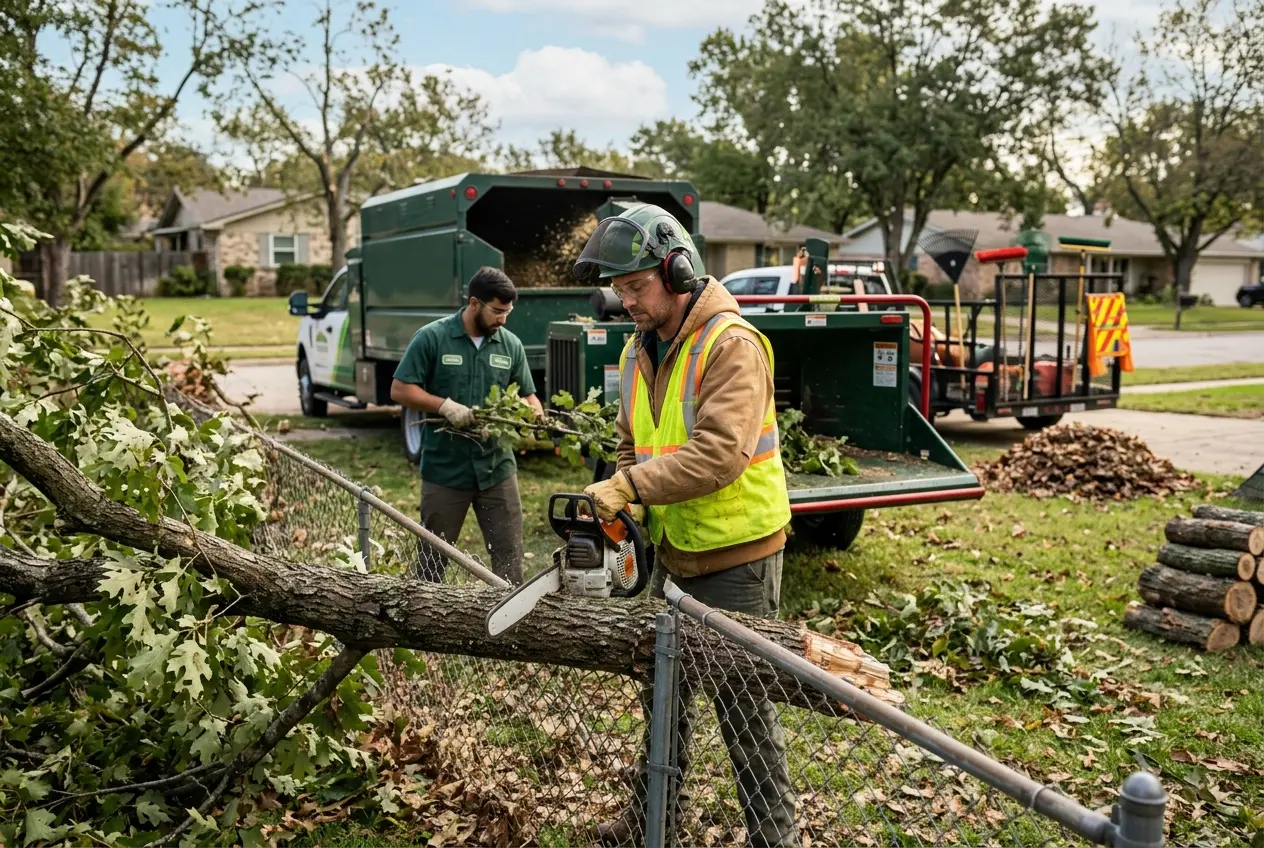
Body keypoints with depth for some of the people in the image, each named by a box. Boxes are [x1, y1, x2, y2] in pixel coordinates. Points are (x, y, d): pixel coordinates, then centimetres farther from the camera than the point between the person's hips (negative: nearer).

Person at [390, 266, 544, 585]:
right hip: (444, 469, -3)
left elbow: (527, 396, 12)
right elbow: (400, 390, -7)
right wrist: (445, 406, -20)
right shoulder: (431, 337, -6)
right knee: (433, 558, 11)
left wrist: (536, 415, -10)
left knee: (509, 555, 5)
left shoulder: (511, 345, 5)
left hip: (497, 467, 3)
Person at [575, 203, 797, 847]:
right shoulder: (639, 350, 7)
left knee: (743, 706, 3)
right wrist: (618, 497, -4)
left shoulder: (731, 345, -20)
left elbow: (720, 452, -30)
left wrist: (629, 486, -31)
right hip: (671, 551, 8)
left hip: (735, 557, -8)